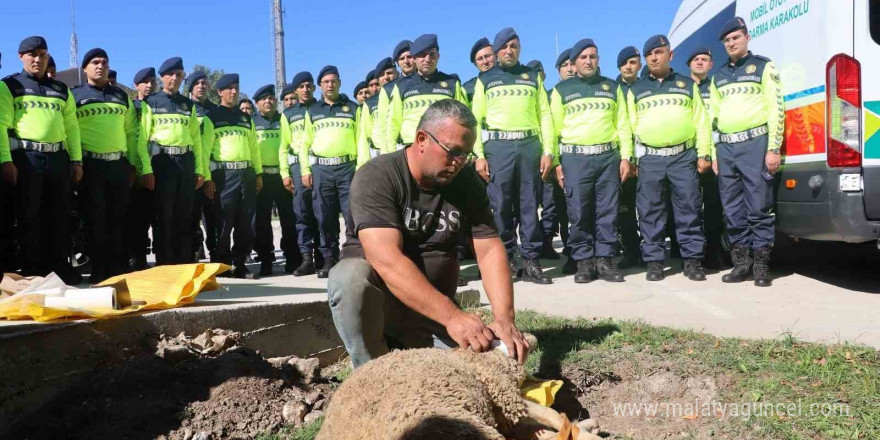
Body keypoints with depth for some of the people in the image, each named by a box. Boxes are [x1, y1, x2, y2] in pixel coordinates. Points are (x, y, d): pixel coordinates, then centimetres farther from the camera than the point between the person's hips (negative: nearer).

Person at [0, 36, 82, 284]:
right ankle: (32, 270, 8)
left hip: (59, 157, 4)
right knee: (29, 216, 1)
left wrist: (76, 160, 7)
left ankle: (60, 267, 15)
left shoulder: (61, 90, 17)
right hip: (26, 157, -4)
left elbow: (71, 127, 14)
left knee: (59, 216, 7)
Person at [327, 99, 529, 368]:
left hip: (434, 310, 5)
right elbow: (387, 260, -32)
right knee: (350, 274, -35)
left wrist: (504, 318, -24)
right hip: (373, 298, -4)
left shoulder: (468, 183, -3)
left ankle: (403, 348, 14)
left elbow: (490, 250, -7)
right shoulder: (376, 177, -20)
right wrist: (452, 316, -40)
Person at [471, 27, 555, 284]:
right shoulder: (485, 80, 13)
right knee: (500, 205, -1)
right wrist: (479, 155, -4)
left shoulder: (533, 77, 16)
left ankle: (530, 261, 5)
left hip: (530, 145, 1)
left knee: (529, 205, 1)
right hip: (498, 146, -1)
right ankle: (504, 260, 8)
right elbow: (476, 119, 7)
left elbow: (545, 115, 11)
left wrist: (548, 151, 1)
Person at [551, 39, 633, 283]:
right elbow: (555, 128, 6)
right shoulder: (561, 90, 10)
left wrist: (626, 156, 2)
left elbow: (623, 124, 12)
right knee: (579, 213, -1)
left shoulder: (613, 87, 15)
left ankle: (605, 260, 9)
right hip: (574, 158, -1)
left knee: (608, 212, 1)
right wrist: (556, 162, -1)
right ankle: (584, 262, 7)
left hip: (608, 156, 2)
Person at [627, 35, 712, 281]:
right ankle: (654, 261, 9)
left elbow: (701, 121, 10)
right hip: (650, 158, 1)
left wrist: (704, 154, 1)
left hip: (684, 156, 0)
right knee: (650, 212, 1)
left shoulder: (687, 85, 14)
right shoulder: (636, 89, 15)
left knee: (689, 210, -1)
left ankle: (692, 260, 6)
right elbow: (630, 125, 11)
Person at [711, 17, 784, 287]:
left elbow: (776, 108, -3)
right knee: (733, 211, 6)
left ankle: (761, 266, 1)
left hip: (755, 143, -5)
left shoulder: (764, 66, 4)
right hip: (725, 147, 5)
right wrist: (712, 154, 11)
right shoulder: (718, 76, 19)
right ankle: (741, 264, 13)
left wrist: (773, 149, -11)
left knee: (759, 208, -5)